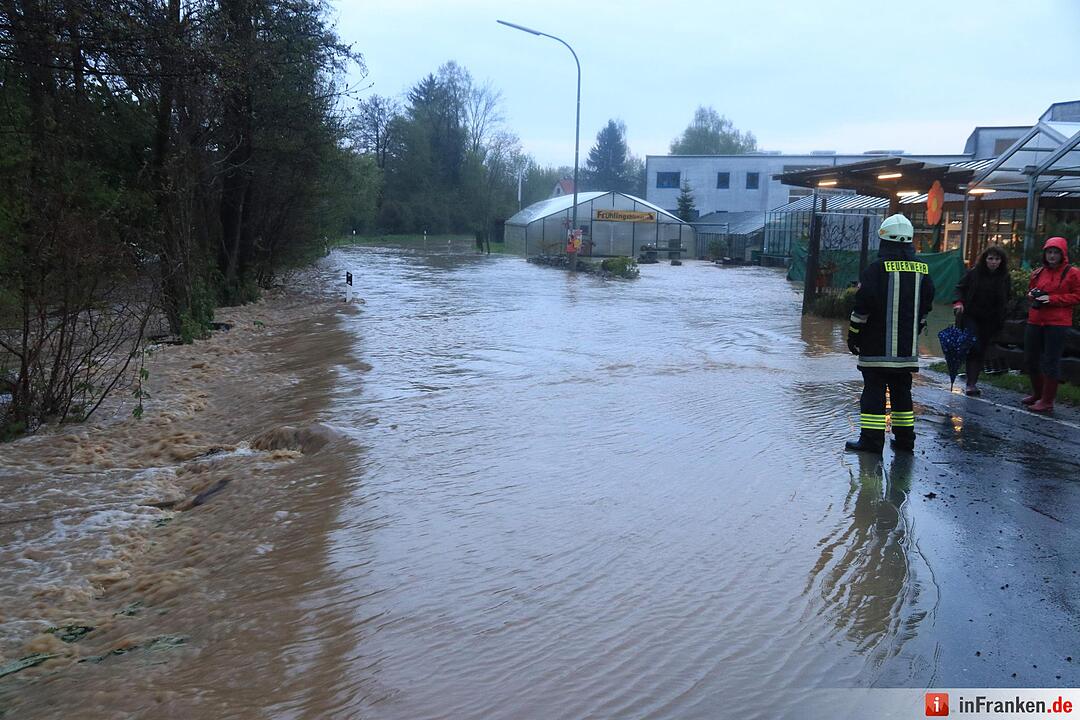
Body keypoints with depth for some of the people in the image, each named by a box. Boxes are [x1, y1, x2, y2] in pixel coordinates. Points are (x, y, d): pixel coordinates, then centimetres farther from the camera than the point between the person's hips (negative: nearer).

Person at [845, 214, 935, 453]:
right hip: (907, 348, 5)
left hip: (878, 346, -5)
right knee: (901, 391, 15)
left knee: (874, 390, -2)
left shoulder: (877, 268, -11)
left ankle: (871, 440, -3)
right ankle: (905, 438, 20)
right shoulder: (922, 269, 7)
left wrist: (853, 335, -2)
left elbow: (862, 306, -12)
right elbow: (926, 305, 15)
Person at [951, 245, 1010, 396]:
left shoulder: (1004, 278, 3)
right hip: (970, 317, -3)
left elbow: (1004, 301, 12)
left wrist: (1000, 321, 8)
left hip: (989, 321, 3)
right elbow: (960, 288, 2)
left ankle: (972, 381, 13)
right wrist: (958, 302, -17)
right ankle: (971, 383, -10)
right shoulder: (974, 273, -4)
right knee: (974, 348, -14)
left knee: (981, 351, 5)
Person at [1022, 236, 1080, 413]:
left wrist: (1052, 299, -17)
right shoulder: (1038, 273, 12)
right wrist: (1032, 295, 3)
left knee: (1051, 362, -4)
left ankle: (1047, 401, 5)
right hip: (1035, 320, 6)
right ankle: (1037, 393, 32)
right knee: (1030, 359, 13)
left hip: (1057, 323, -6)